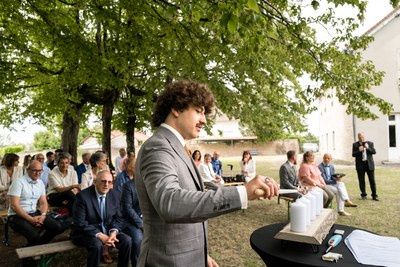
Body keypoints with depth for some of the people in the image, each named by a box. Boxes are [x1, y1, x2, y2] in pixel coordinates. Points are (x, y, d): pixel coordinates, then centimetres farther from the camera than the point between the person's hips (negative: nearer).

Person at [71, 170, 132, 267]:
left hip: (107, 231, 5)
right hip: (86, 232, -4)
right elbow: (80, 223, -19)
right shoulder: (83, 196, -15)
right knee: (97, 245, -33)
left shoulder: (114, 195, -1)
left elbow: (118, 218, 5)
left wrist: (113, 232, -16)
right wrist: (100, 236, -25)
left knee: (127, 240, -16)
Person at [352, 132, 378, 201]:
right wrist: (359, 151, -18)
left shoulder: (370, 143, 7)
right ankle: (363, 195, 15)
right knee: (361, 181, 4)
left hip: (369, 164, 1)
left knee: (372, 180, 2)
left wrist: (368, 148, -17)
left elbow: (374, 152, -1)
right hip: (360, 165, 0)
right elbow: (353, 154, -1)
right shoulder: (355, 145, 4)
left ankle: (374, 195, 9)